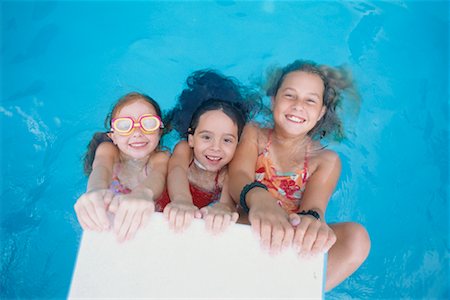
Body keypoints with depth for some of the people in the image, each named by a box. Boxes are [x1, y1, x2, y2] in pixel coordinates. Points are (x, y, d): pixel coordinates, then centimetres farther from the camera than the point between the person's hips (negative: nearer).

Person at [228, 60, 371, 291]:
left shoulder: (326, 160, 3)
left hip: (293, 247, 2)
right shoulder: (253, 134, 3)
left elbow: (314, 206, -14)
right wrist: (258, 198, -43)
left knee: (356, 237, -25)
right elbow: (238, 176, -17)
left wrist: (311, 219, -42)